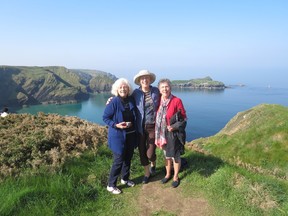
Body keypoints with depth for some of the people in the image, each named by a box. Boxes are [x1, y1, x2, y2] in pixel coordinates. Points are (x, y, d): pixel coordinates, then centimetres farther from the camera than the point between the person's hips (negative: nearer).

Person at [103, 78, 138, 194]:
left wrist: (132, 124, 4)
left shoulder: (131, 100, 0)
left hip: (131, 135, 6)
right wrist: (116, 125, -23)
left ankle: (125, 178, 39)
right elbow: (105, 118, -11)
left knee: (128, 158, 18)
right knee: (118, 160, -2)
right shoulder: (114, 102, -15)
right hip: (118, 136, -6)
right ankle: (111, 185, 16)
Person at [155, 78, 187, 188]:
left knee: (175, 156, 8)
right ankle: (168, 174, 37)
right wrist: (158, 132, 3)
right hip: (163, 133, 5)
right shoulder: (159, 101, 0)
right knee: (166, 155, 19)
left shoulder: (177, 101, -15)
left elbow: (184, 118, -9)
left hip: (174, 133, -4)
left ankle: (176, 177, 28)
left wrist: (174, 127, -19)